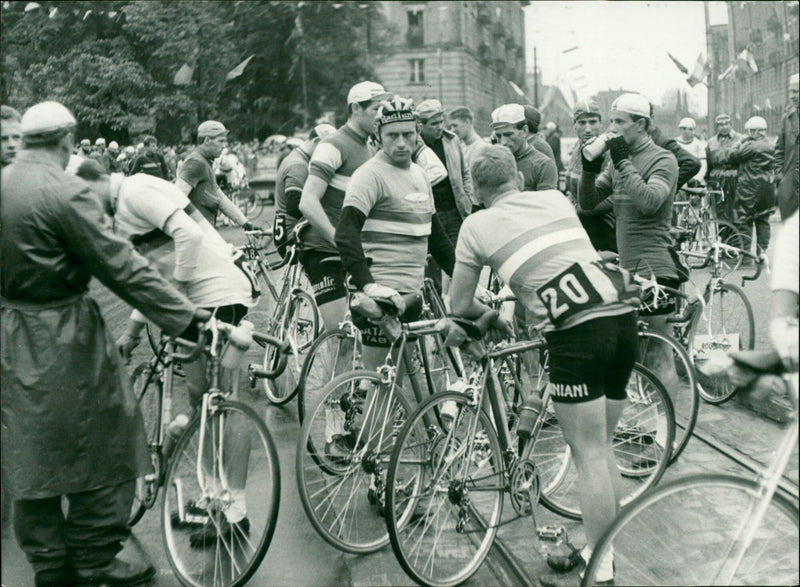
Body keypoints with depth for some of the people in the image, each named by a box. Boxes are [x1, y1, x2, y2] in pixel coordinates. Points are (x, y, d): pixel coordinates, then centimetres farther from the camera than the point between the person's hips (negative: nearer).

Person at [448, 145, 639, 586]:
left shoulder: (477, 225, 9)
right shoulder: (555, 199, 22)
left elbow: (458, 306, 13)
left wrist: (490, 314, 33)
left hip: (577, 331, -6)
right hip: (623, 315, 6)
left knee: (588, 455, 1)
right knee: (602, 448, 17)